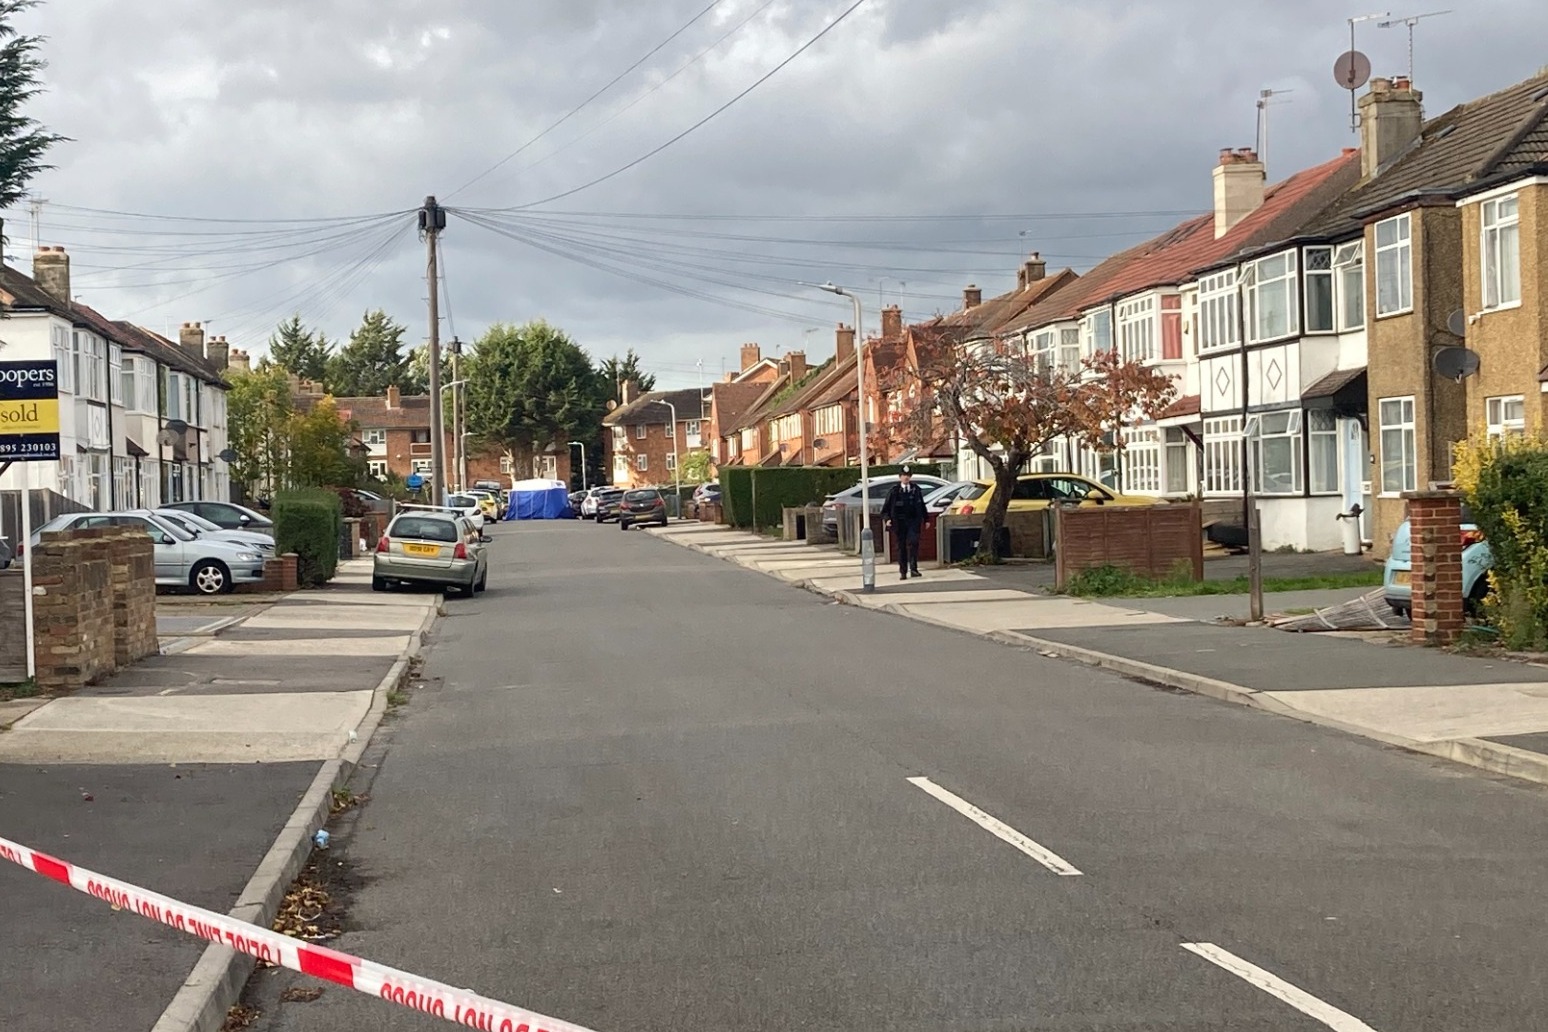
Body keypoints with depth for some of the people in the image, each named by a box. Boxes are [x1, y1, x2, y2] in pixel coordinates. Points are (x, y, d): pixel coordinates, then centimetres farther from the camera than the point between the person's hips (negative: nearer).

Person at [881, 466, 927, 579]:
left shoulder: (916, 489, 7)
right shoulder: (894, 491, 1)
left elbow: (922, 505, 17)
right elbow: (886, 508, 3)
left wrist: (926, 519, 16)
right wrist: (887, 519, -12)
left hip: (913, 521, 1)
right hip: (899, 522, -1)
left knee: (913, 542, -16)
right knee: (901, 546, 2)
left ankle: (913, 568, -11)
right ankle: (903, 572, 9)